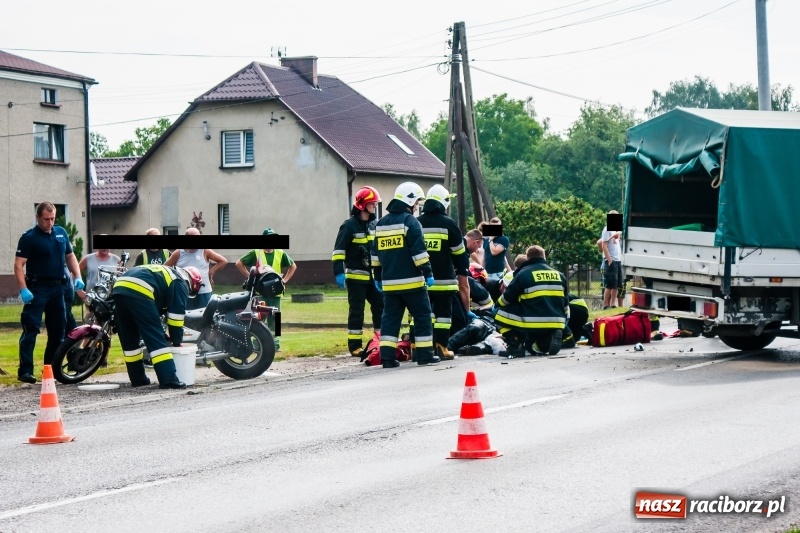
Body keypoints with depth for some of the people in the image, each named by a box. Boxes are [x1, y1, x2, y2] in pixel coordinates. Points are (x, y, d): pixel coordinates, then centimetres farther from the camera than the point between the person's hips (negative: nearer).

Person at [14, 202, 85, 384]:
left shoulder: (61, 232, 10)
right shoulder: (29, 237, -8)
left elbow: (70, 256, 20)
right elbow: (19, 264, -13)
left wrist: (77, 277, 6)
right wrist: (23, 289, -23)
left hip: (58, 287, 6)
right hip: (37, 288, -6)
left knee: (58, 331, 11)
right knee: (30, 330, -10)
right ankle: (25, 370, -13)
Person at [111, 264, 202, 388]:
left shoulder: (169, 273, 36)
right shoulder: (180, 282, 11)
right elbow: (177, 313, 7)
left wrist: (162, 334, 40)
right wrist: (177, 341, 16)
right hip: (138, 291, -9)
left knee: (129, 338, 18)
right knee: (156, 339, -6)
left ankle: (137, 378, 22)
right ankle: (168, 379, -13)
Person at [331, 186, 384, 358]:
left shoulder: (374, 225, 14)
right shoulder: (349, 226, -9)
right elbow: (338, 250, -12)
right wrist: (338, 272, -20)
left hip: (373, 276, 7)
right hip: (356, 277, -7)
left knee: (381, 307, 5)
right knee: (356, 312, -4)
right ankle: (355, 347, 0)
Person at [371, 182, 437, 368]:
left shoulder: (381, 223, 14)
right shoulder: (410, 221, -8)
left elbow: (376, 254, 18)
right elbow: (418, 251, -14)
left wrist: (377, 277, 24)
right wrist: (428, 273, -10)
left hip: (389, 282, 6)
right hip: (411, 281, -6)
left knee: (390, 317, 7)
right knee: (422, 315, 3)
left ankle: (387, 356, -1)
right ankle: (424, 354, 3)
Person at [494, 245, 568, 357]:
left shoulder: (523, 273, -1)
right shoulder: (559, 275, 14)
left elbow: (506, 299, 4)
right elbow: (565, 305, 18)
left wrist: (498, 303, 27)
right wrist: (562, 324, 32)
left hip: (533, 325, -6)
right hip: (556, 326, 6)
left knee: (501, 313, 11)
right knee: (534, 347, 32)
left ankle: (515, 346, -2)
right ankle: (551, 338, 2)